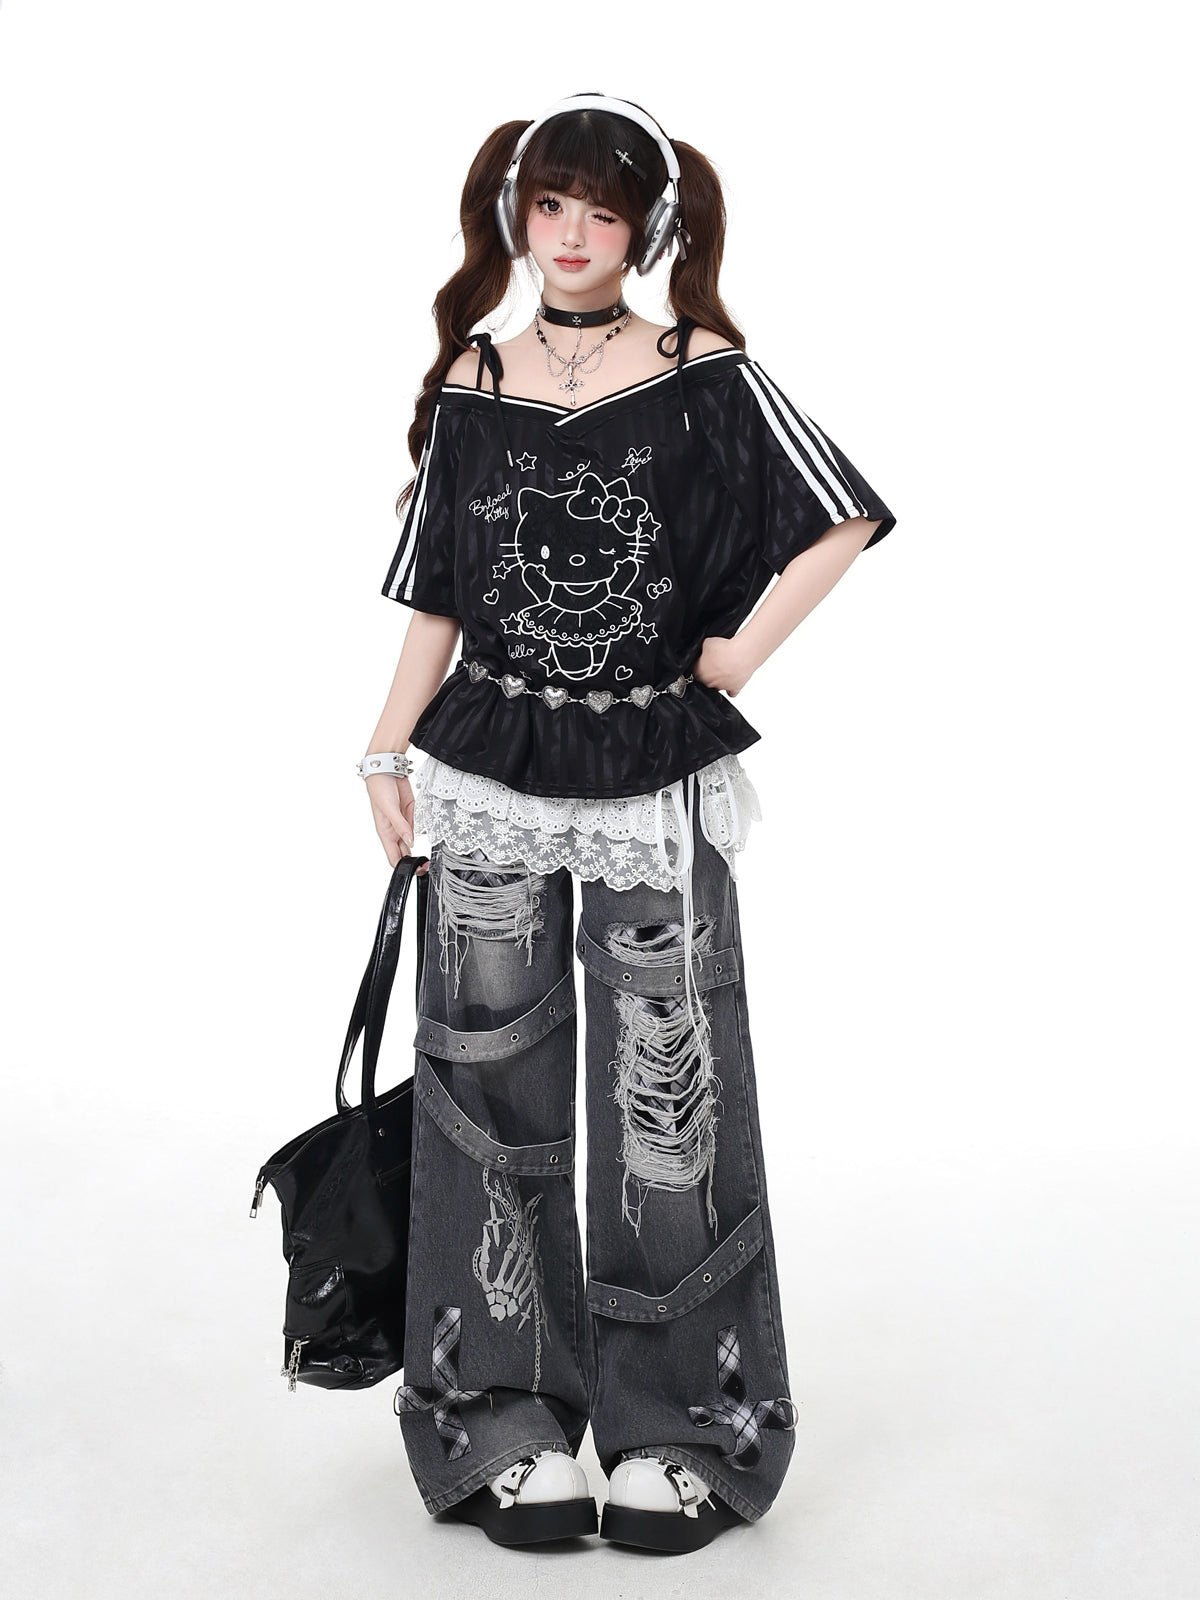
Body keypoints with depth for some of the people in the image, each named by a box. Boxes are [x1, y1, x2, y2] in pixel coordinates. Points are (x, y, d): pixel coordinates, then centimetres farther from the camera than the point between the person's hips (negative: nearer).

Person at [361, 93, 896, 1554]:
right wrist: (390, 753, 3)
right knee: (500, 1095, 5)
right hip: (488, 780, 2)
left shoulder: (703, 373, 0)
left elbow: (846, 516, -2)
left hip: (656, 781, -2)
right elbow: (436, 597, 9)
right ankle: (509, 1415, 18)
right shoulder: (471, 384, 7)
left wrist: (743, 653, -6)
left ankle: (681, 1425, 15)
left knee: (666, 1100, 1)